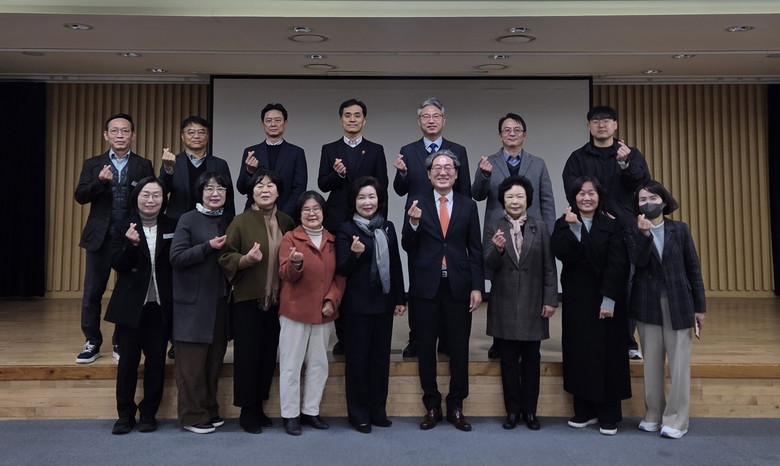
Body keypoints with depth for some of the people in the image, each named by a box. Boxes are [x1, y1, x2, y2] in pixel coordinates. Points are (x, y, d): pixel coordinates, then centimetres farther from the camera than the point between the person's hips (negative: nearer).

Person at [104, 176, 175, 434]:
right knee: (128, 360, 5)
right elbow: (117, 265, -6)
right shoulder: (124, 226, 1)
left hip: (161, 306, 1)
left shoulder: (172, 226, 3)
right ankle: (125, 414, 19)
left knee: (156, 360, 6)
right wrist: (131, 244, -23)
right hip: (131, 305, -1)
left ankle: (149, 413, 20)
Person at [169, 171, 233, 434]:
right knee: (192, 360, 1)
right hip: (194, 301, -5)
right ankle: (192, 415, 13)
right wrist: (208, 246, -20)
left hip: (220, 300, 5)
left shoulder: (229, 220, 10)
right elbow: (176, 258, -12)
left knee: (215, 359, 11)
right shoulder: (188, 220, -5)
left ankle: (210, 411, 24)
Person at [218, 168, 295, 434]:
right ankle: (246, 411, 16)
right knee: (247, 353, 2)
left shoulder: (286, 222, 5)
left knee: (268, 353, 10)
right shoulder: (241, 221, -6)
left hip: (276, 300, 4)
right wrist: (246, 259, -25)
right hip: (247, 299, -4)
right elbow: (225, 257, -9)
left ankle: (258, 406, 25)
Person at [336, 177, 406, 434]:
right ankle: (358, 414, 16)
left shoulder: (387, 227, 8)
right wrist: (355, 254, -28)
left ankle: (378, 410, 23)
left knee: (381, 357, 11)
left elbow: (395, 265, 11)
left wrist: (400, 299, 9)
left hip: (384, 302, 5)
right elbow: (342, 269, -8)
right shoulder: (347, 230, -5)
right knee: (358, 358, 4)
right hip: (357, 304, -4)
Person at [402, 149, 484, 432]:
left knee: (459, 349, 7)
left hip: (458, 286, 1)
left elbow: (475, 250, 5)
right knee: (426, 348, 9)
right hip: (427, 286, 0)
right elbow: (407, 247, 0)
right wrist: (413, 223, -19)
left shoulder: (468, 206, 5)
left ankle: (456, 407, 22)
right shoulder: (417, 204, 2)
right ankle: (432, 407, 23)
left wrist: (477, 287, -2)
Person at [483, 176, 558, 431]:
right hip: (505, 305, 0)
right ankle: (512, 410, 20)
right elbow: (488, 264, -6)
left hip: (533, 304, 1)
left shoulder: (540, 228, 3)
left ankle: (530, 411, 21)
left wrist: (550, 299, -2)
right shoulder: (493, 228, 1)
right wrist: (497, 248, -27)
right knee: (508, 360, 8)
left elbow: (549, 267, 2)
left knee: (531, 359, 9)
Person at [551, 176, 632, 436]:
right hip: (576, 300, 2)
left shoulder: (612, 226, -1)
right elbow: (562, 253, -13)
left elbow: (616, 265, -8)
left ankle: (609, 415, 14)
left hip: (605, 299, -2)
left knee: (607, 354, 2)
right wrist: (574, 228, -21)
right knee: (579, 353, 6)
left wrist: (609, 300, -16)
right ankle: (584, 411, 18)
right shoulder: (564, 224, 4)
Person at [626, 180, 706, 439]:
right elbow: (639, 262, -15)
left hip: (678, 304, -1)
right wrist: (644, 234, -27)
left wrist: (699, 306, 1)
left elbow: (693, 268, 3)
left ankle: (676, 419, 12)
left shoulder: (680, 229, 2)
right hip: (648, 305, 1)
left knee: (679, 363, 0)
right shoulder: (634, 232, 3)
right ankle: (654, 415, 22)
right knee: (651, 363, 9)